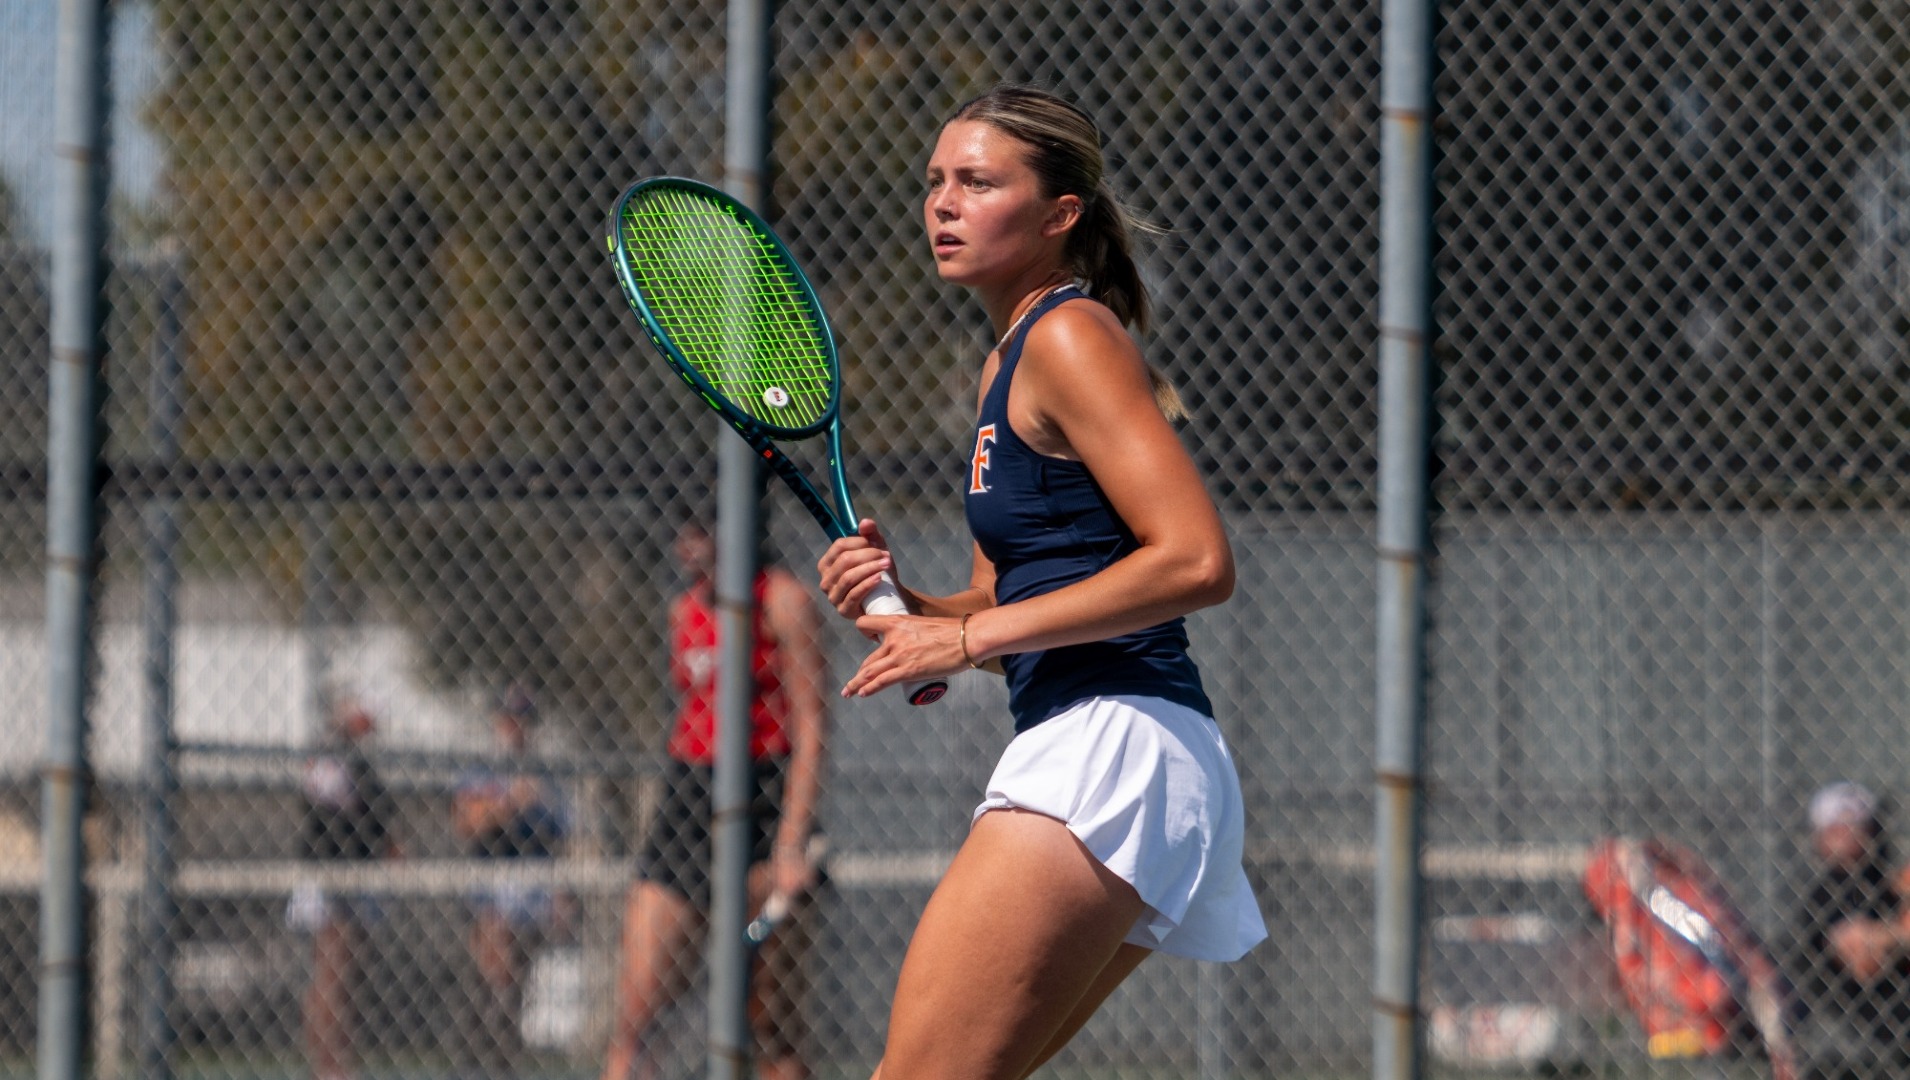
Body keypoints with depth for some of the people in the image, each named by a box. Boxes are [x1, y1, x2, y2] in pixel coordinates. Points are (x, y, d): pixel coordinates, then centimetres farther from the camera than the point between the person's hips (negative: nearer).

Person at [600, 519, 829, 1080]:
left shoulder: (780, 598, -4)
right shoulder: (683, 609, 15)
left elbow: (810, 723, -10)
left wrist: (792, 842, -18)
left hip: (765, 800, -6)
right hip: (686, 796, 6)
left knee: (772, 1027, -6)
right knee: (632, 1016, -5)